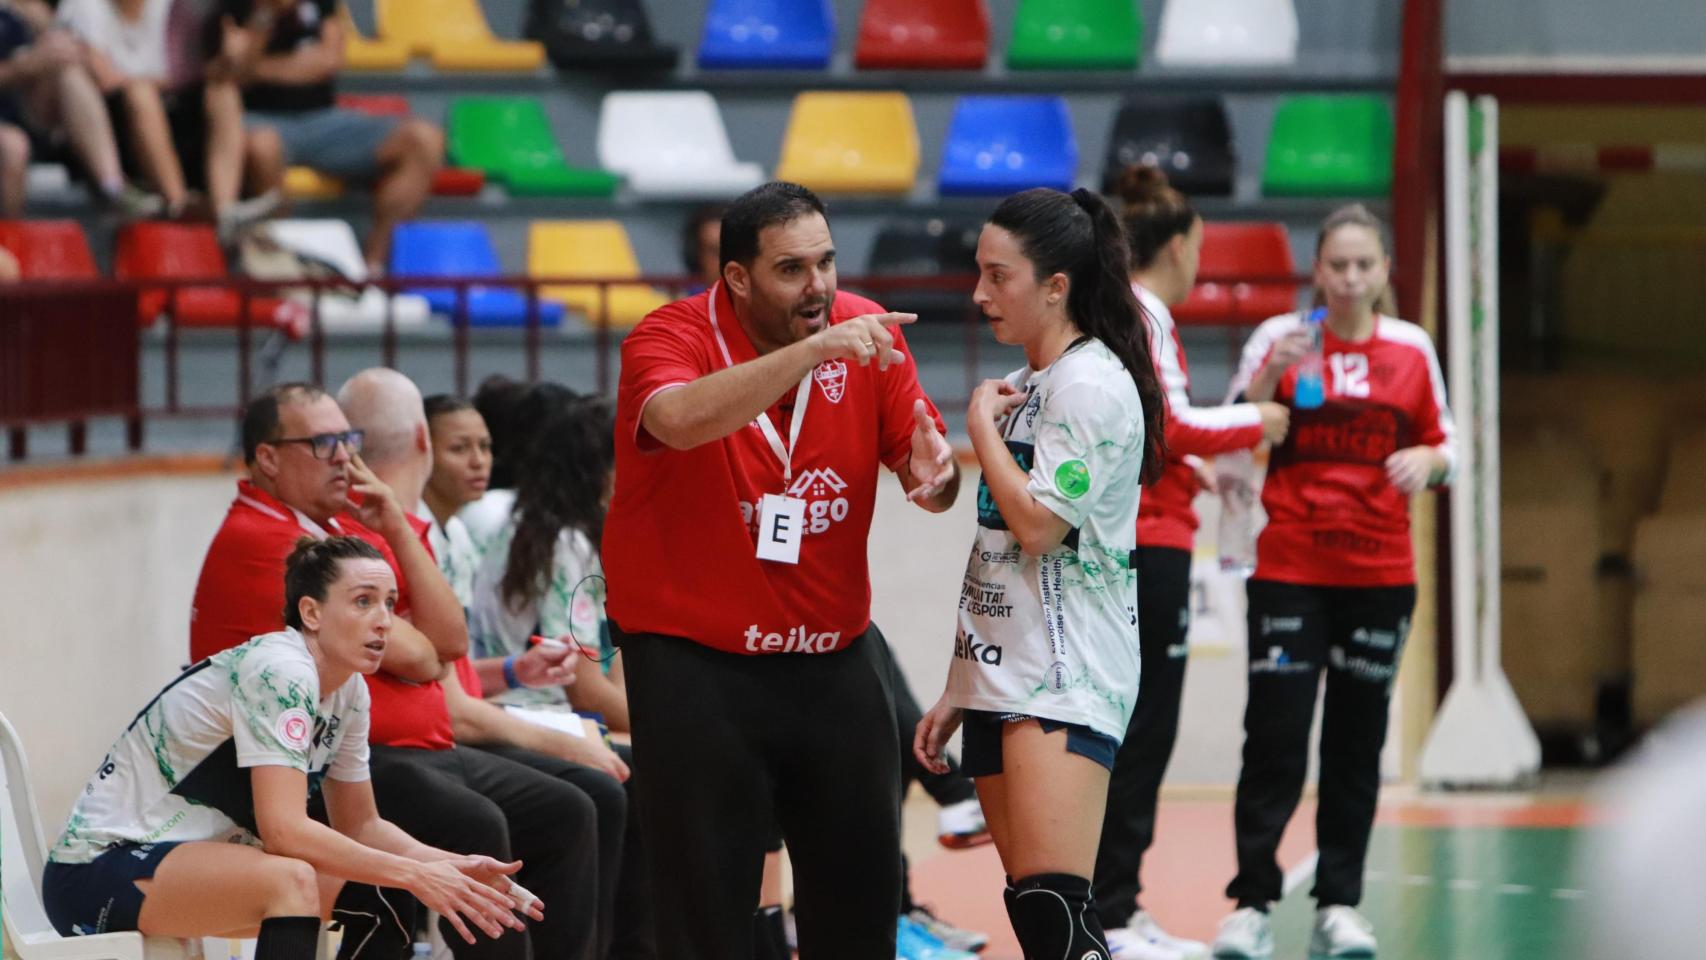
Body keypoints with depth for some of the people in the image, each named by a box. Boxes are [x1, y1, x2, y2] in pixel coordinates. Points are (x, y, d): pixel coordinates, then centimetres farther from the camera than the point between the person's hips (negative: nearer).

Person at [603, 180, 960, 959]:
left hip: (834, 658, 4)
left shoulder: (867, 333, -1)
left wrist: (933, 473, -24)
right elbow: (680, 419, -36)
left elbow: (926, 466, 1)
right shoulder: (670, 337, -13)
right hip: (694, 667, -4)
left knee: (862, 893, 10)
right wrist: (814, 349, -42)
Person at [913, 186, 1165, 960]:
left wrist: (982, 428, -6)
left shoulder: (1093, 385, -9)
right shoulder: (1024, 387, 18)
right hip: (1001, 680, 9)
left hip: (1065, 685, -9)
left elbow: (1039, 524, -19)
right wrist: (957, 693, 21)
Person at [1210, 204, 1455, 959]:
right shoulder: (1278, 338, 0)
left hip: (1380, 574, 2)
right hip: (1289, 570, -2)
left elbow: (1443, 447, 13)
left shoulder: (1412, 349, 6)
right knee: (1275, 741, -8)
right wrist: (1269, 376, -18)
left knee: (1357, 743, 5)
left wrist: (1426, 460, -10)